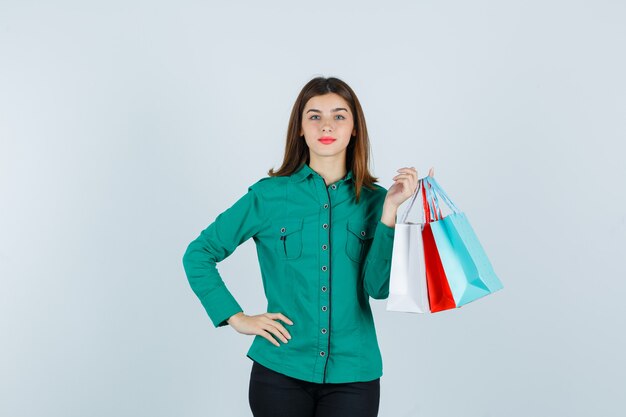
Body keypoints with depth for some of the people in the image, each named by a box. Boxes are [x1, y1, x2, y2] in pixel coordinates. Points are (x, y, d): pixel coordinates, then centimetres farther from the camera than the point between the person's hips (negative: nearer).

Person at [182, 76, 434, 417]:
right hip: (281, 371, -1)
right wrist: (236, 318, -4)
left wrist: (390, 208, -16)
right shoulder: (269, 195, -2)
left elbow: (379, 287, -9)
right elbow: (198, 254, 4)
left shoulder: (373, 200, 1)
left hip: (353, 374, 1)